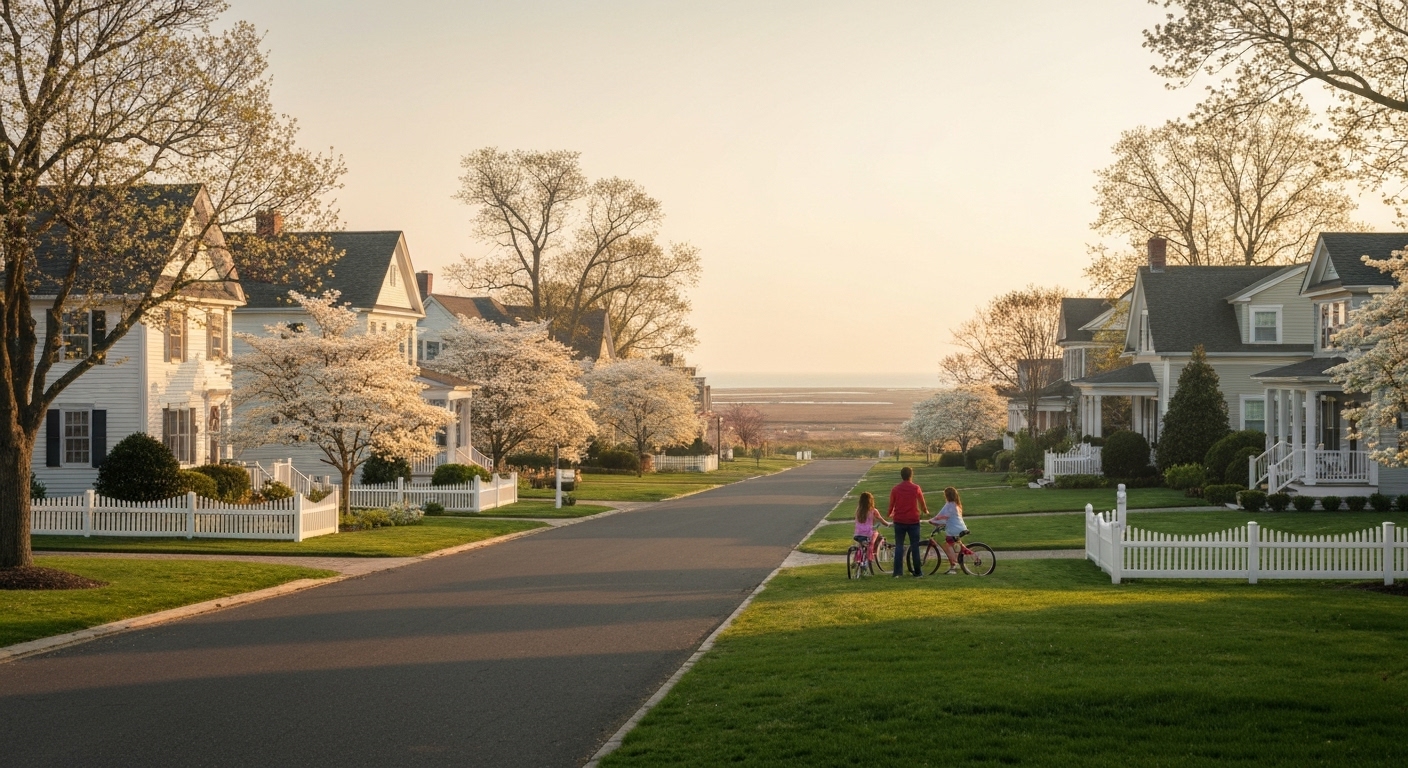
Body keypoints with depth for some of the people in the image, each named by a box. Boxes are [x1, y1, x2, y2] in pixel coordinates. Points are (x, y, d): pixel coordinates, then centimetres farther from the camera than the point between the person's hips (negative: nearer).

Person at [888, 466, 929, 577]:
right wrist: (926, 511, 29)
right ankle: (917, 572, 10)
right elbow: (922, 504, 6)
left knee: (899, 547, 6)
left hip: (899, 521, 1)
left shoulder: (895, 489, -2)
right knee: (915, 547, 7)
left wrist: (890, 515, 26)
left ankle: (897, 572, 1)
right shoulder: (916, 488, -4)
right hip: (913, 521, -1)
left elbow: (891, 505, 4)